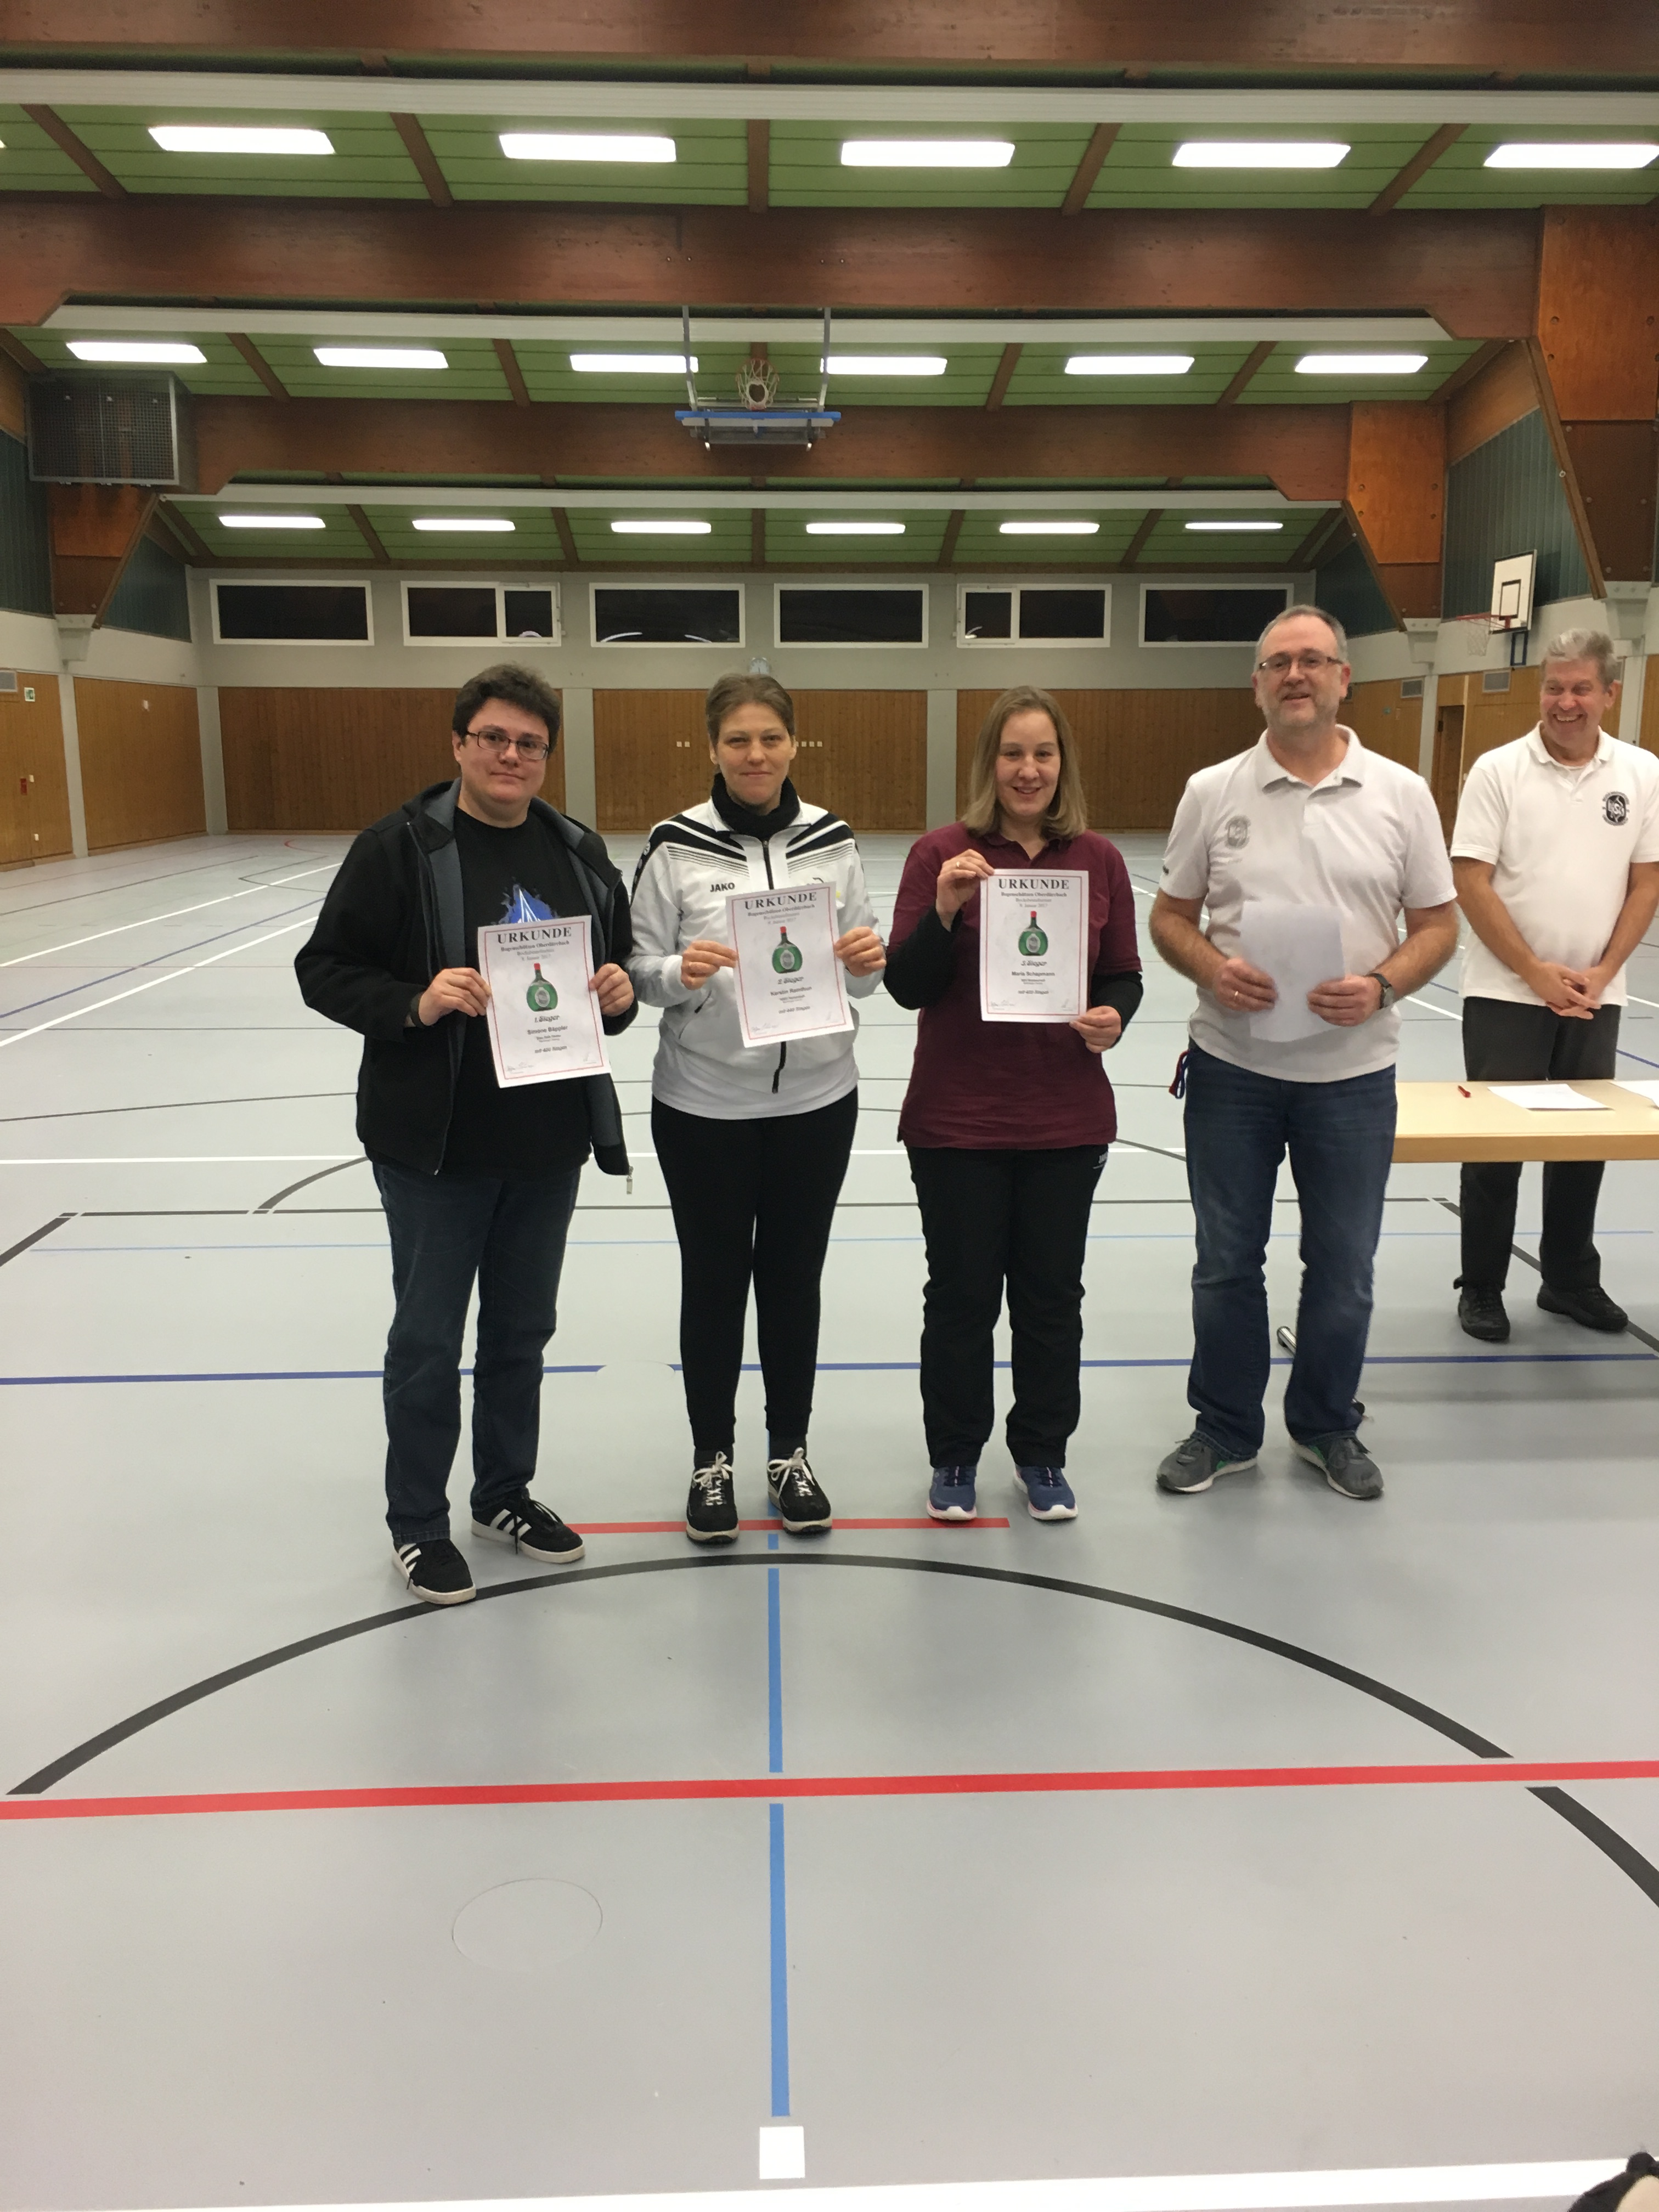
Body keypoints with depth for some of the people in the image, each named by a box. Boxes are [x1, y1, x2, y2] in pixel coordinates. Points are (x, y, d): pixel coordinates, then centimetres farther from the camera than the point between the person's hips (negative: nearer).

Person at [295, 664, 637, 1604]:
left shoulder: (579, 853, 6)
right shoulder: (399, 848, -10)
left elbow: (621, 965, 15)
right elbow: (326, 969, -9)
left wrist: (620, 994, -8)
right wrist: (414, 1003, -25)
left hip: (550, 1141, 5)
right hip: (435, 1142, -5)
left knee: (523, 1332, 18)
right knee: (429, 1340, 7)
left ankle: (506, 1493, 38)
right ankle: (417, 1523, 26)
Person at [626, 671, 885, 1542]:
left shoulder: (831, 839, 0)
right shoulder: (676, 844, -7)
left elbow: (860, 972, 5)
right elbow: (641, 970, -4)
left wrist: (868, 962, -17)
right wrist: (682, 972, -24)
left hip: (816, 1099, 2)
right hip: (702, 1103, -2)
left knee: (793, 1277, 14)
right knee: (713, 1279, 10)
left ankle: (790, 1451, 31)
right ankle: (712, 1457, 28)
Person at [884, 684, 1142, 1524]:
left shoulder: (1098, 860, 3)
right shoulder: (941, 853, -5)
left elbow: (1124, 976, 9)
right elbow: (907, 986, -7)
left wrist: (1113, 1017, -12)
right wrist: (945, 910, -23)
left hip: (1066, 1119, 3)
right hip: (957, 1118, -2)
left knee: (1052, 1293, 12)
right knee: (962, 1292, 9)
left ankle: (1042, 1455, 31)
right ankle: (955, 1456, 28)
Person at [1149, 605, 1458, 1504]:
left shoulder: (1401, 794, -1)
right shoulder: (1212, 791, 0)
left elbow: (1437, 925, 2)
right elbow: (1170, 917, 4)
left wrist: (1381, 985, -17)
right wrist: (1213, 970, -16)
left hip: (1353, 1073, 0)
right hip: (1233, 1067, 0)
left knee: (1343, 1268, 12)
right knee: (1227, 1261, 11)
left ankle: (1328, 1427, 33)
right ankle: (1225, 1429, 28)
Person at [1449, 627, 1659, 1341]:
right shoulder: (1498, 770, -7)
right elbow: (1471, 882, -10)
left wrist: (1602, 973, -6)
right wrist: (1537, 973, -14)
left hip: (1594, 998, 3)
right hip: (1505, 994, -3)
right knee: (1495, 1143, 2)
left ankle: (1571, 1281, 28)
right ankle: (1481, 1290, 15)